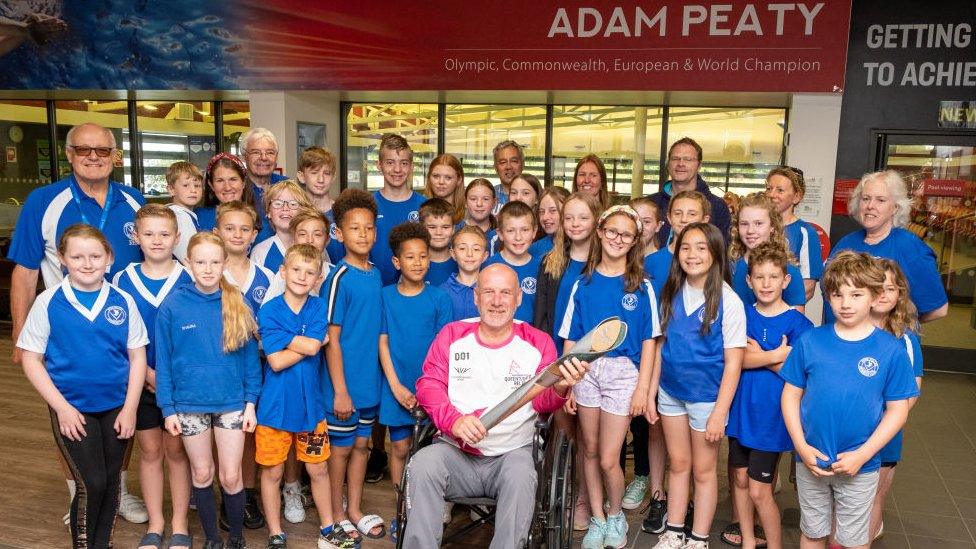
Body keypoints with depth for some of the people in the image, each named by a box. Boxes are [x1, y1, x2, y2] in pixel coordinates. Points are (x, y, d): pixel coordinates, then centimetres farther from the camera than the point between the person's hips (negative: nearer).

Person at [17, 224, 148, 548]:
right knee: (91, 484, -5)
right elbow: (30, 359, -4)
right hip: (72, 409, -2)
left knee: (111, 481, 12)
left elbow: (137, 357, 0)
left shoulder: (123, 302, -3)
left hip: (117, 407, 2)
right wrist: (62, 407, -10)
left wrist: (130, 408, -5)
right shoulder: (48, 302, -7)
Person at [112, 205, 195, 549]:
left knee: (176, 450, 8)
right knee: (150, 451, 12)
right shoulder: (122, 281, 0)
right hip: (139, 379, 2)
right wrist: (147, 372, -11)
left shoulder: (188, 281, -4)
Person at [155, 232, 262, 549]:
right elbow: (163, 361, -3)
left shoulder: (237, 305, -5)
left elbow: (250, 356, 0)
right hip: (190, 404, 0)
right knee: (202, 474, 14)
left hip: (232, 403, 0)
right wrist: (168, 408, -4)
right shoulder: (172, 306, -8)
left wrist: (250, 402, -3)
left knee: (231, 476, 5)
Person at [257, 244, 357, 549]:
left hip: (310, 403, 2)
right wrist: (308, 344, -15)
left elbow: (312, 346, -18)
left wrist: (282, 337, -13)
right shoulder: (269, 310, -8)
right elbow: (276, 361, -16)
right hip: (275, 405, -2)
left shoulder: (319, 307, -1)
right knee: (272, 472, 10)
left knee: (318, 469, 13)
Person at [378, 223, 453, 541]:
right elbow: (383, 342, -1)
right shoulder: (386, 296, -1)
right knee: (400, 448, 8)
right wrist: (397, 387, -7)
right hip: (397, 387, 1)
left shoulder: (439, 298, -2)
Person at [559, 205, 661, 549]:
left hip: (623, 372, -2)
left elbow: (648, 341, 1)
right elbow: (570, 339, 6)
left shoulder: (641, 287, 1)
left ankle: (616, 516, 25)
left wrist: (642, 388, -5)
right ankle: (597, 519, 29)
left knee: (608, 460, -2)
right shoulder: (583, 284, 5)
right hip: (586, 370, 2)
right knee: (589, 451, 11)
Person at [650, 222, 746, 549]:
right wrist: (651, 391, 4)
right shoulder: (672, 294, 0)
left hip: (706, 396, -4)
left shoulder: (728, 301, -14)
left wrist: (720, 412, -15)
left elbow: (733, 361, -14)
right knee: (678, 464, 16)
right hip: (671, 392, 4)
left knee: (703, 470, 11)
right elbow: (662, 345, 6)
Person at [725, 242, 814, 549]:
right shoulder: (742, 315, 2)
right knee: (740, 478, 15)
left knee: (759, 491, 1)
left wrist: (758, 355, -15)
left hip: (771, 415, -4)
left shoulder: (797, 323, -9)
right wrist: (775, 356, -19)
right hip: (740, 408, 4)